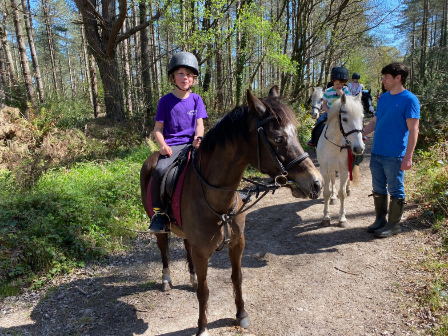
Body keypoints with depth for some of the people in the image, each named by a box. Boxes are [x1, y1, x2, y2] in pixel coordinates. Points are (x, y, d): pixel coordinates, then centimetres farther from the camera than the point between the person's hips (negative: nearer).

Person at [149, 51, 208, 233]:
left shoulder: (196, 99, 11)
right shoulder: (166, 101, 5)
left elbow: (200, 124, 5)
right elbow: (158, 128, 5)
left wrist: (198, 138, -17)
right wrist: (163, 145, -14)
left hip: (192, 144, 2)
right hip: (171, 146, -2)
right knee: (160, 170, -30)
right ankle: (158, 211, -12)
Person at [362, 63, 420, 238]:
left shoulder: (409, 100, -10)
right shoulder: (383, 97, 11)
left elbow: (413, 130, -14)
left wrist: (408, 157, -19)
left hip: (394, 156, -7)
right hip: (376, 153, 7)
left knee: (395, 190, 6)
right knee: (378, 189, 15)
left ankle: (393, 225, 19)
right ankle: (380, 220, 30)